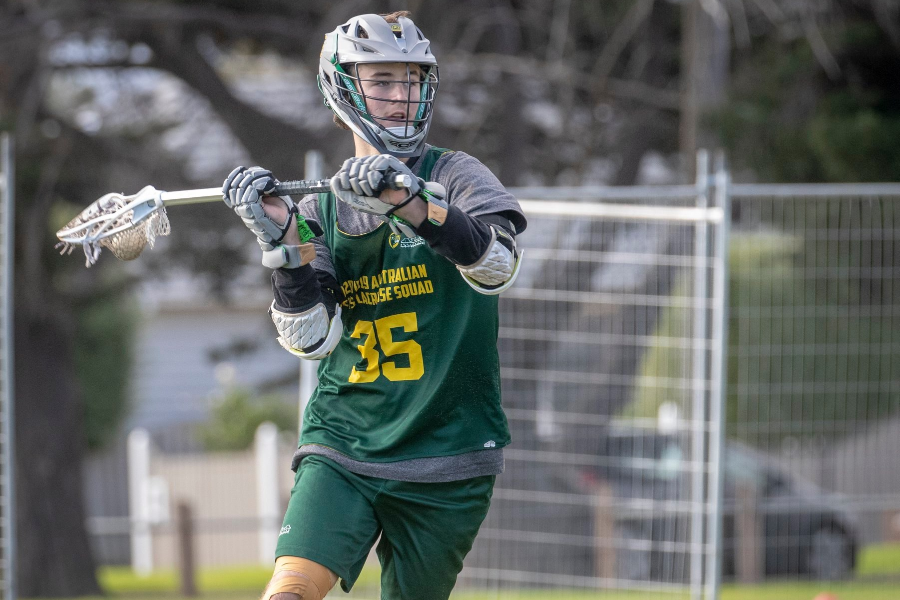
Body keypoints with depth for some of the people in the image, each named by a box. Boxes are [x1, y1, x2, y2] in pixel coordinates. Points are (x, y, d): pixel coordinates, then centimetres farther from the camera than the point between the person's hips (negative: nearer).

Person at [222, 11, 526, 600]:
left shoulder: (454, 176, 0)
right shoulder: (321, 209, 8)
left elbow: (497, 264, -21)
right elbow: (311, 338, -4)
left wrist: (405, 198, -33)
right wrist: (282, 238, -17)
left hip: (447, 461, -1)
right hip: (343, 446, 1)